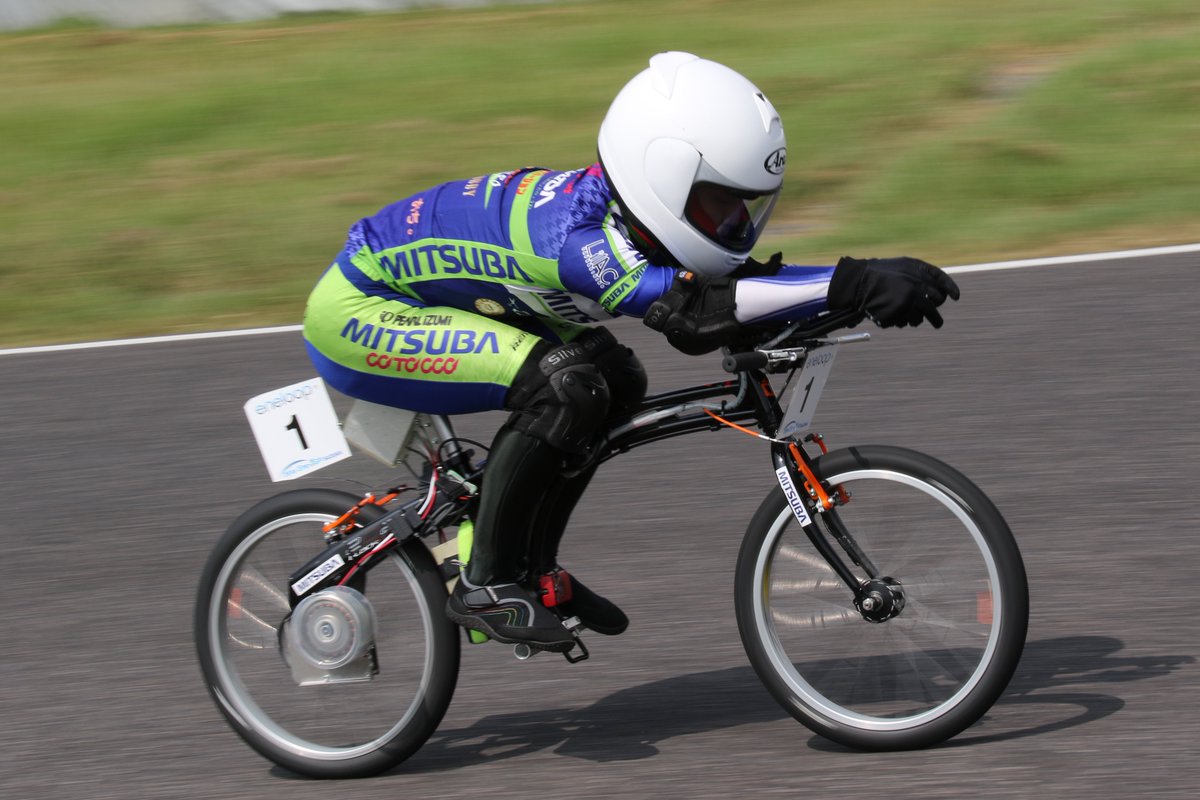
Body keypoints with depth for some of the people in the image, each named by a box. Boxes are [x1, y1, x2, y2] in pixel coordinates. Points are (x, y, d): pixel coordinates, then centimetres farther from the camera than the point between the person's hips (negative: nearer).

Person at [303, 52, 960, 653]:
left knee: (615, 380, 2)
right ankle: (485, 584, -14)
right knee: (562, 383, -26)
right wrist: (854, 282, -50)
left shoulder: (613, 215, -5)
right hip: (355, 312, -10)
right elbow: (689, 306, -44)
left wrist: (867, 292, -17)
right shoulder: (578, 238, -33)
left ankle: (533, 568, 11)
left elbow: (706, 314, -1)